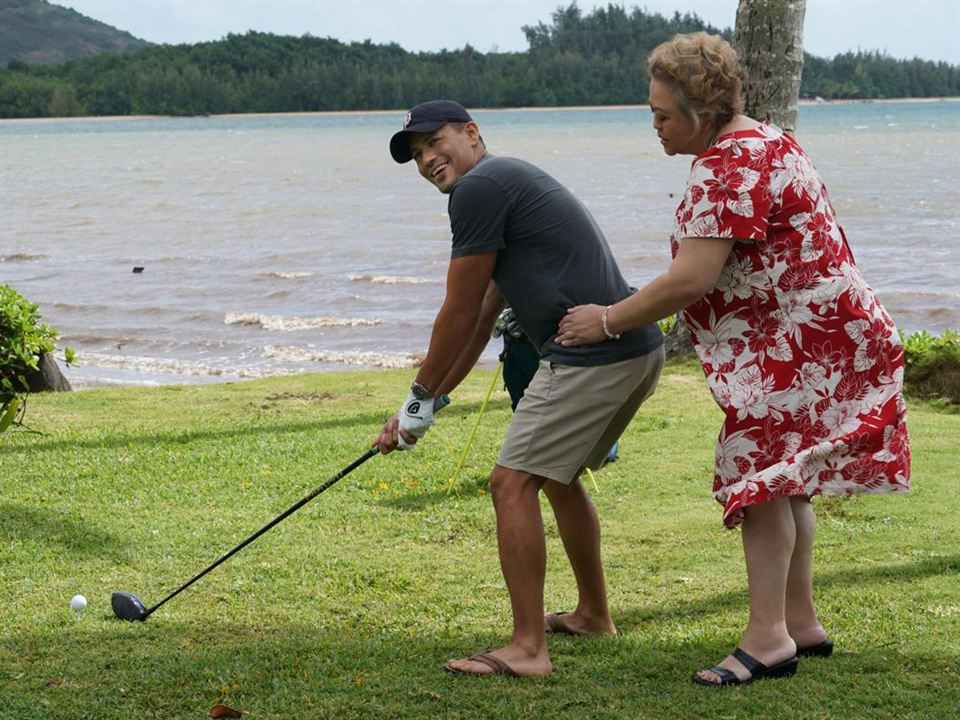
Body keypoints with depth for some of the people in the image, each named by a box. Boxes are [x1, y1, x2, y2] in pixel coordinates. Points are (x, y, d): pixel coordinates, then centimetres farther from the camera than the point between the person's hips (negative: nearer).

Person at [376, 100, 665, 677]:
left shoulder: (480, 188, -6)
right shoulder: (512, 182, 25)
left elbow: (459, 314, -3)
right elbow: (480, 321, 29)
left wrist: (421, 397, 9)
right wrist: (428, 403, 30)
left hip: (592, 357, -10)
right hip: (640, 349, 10)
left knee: (514, 481, -8)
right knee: (557, 474, 26)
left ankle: (527, 648, -10)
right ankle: (594, 614, 38)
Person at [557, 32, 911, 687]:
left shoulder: (728, 169, -21)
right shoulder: (765, 141, 14)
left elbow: (691, 281, -25)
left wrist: (608, 320, -15)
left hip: (798, 340, -11)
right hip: (820, 333, 11)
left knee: (759, 473, -10)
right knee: (782, 476, 15)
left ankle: (767, 638, -10)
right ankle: (801, 623, 22)